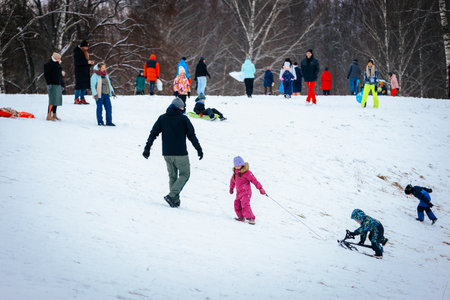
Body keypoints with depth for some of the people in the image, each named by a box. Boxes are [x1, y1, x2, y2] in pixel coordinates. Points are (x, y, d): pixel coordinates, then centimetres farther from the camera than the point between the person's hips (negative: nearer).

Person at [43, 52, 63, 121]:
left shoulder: (58, 64, 20)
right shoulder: (48, 64, -7)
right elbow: (46, 75, -13)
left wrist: (62, 85, 21)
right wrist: (49, 84, -21)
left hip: (58, 85, 9)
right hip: (52, 85, -9)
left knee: (56, 100, 11)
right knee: (52, 100, -14)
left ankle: (54, 115, 18)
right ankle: (49, 116, -15)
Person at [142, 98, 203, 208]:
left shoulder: (162, 118, 5)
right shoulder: (183, 119, -5)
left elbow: (153, 134, 3)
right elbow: (192, 136, -2)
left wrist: (147, 148, 6)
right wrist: (199, 149, 6)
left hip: (167, 154, 4)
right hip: (180, 153, -4)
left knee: (172, 176, 16)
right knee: (184, 174, 8)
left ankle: (175, 200, 12)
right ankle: (171, 196, -8)